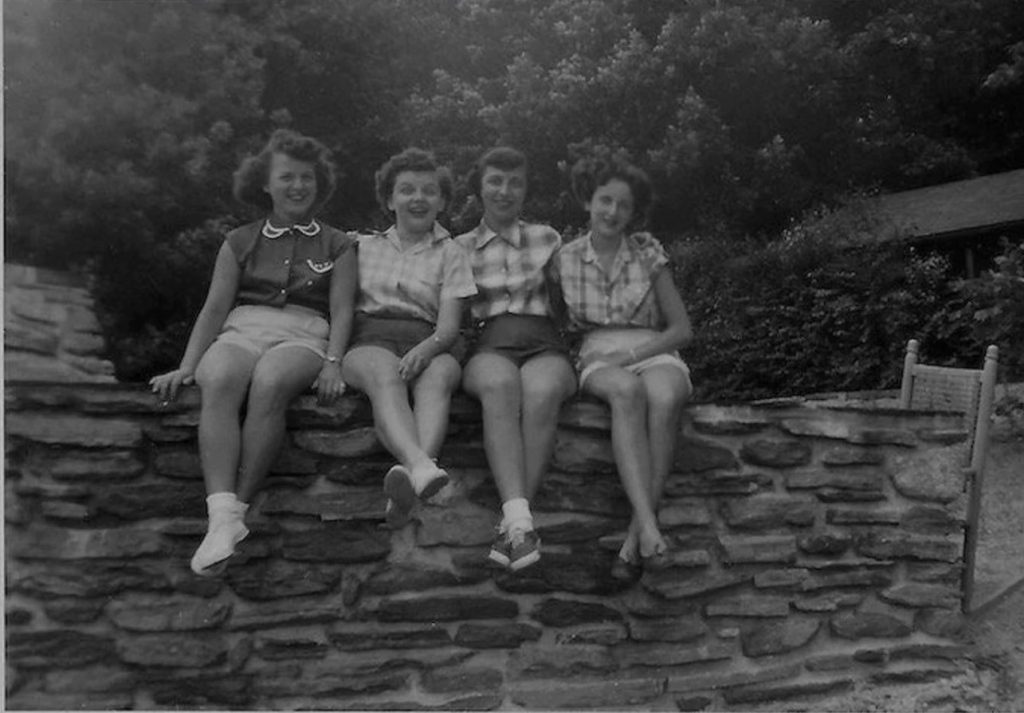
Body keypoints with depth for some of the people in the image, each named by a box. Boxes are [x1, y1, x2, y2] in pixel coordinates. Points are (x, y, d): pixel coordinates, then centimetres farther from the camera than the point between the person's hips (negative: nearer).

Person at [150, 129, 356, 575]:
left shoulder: (337, 245, 18)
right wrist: (186, 366, -1)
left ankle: (238, 506, -38)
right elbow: (214, 308, 13)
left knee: (269, 383, -38)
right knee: (218, 382, -35)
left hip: (302, 336, -1)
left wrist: (333, 362, -12)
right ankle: (222, 515, -45)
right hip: (241, 330, 2)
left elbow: (341, 310, 7)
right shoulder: (240, 242, 22)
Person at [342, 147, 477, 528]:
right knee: (386, 374, -36)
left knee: (440, 373, -36)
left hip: (425, 343, 0)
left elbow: (449, 327, 4)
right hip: (370, 340, 0)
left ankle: (408, 482, -60)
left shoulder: (450, 253, 17)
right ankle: (421, 467, -63)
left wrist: (425, 349, -18)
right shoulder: (365, 246, 23)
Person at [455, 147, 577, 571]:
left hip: (544, 344, 1)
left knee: (542, 393, -37)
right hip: (489, 347, 0)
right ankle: (519, 519, -49)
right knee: (500, 386, -38)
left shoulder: (547, 239, 19)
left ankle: (511, 521, -39)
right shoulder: (460, 247, 18)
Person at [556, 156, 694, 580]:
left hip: (653, 353, 0)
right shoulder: (566, 259, 8)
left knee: (665, 398, -37)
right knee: (627, 391, -38)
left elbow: (682, 329, 5)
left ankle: (634, 535, -37)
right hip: (598, 359, 0)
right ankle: (650, 527, -47)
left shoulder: (648, 252, 6)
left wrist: (631, 354, -11)